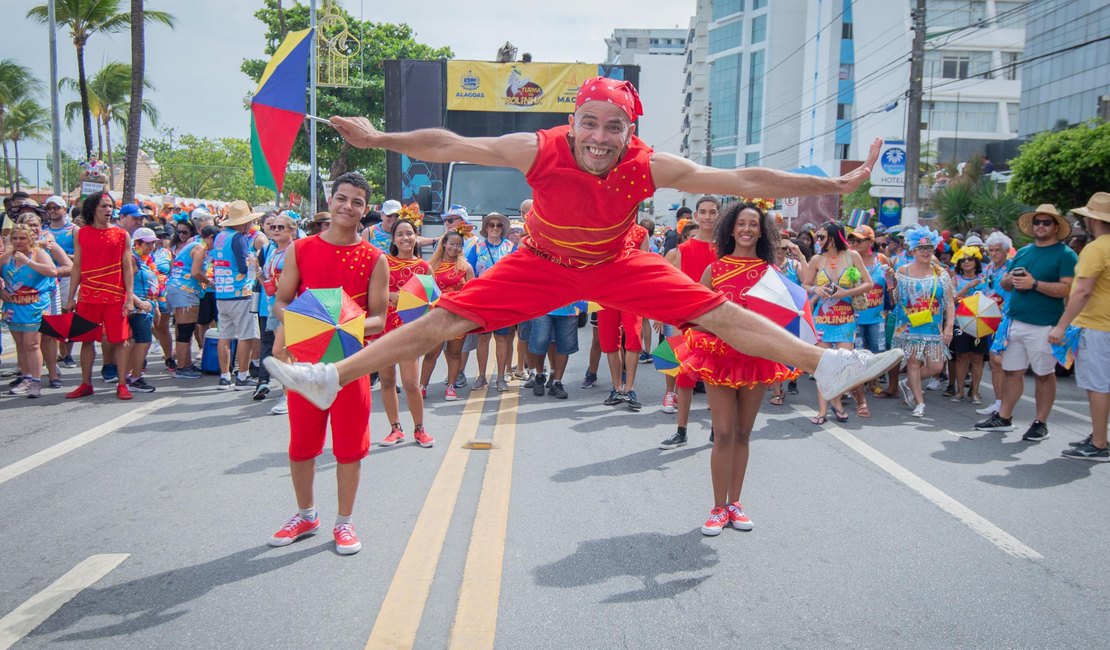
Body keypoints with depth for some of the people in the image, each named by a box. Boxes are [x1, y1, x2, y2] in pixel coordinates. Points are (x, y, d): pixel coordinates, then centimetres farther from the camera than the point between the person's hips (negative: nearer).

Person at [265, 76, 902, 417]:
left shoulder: (651, 166, -25)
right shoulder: (540, 151, -27)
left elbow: (742, 180, -23)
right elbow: (449, 145, -23)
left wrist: (829, 185, -23)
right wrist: (380, 139, -29)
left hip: (618, 266, 1)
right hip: (543, 262, -1)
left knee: (720, 312, -7)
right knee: (448, 318, -8)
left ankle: (826, 365, 6)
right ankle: (332, 377, 3)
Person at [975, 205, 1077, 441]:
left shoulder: (1065, 254, -5)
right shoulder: (1023, 252, 15)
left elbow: (1067, 289, -16)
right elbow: (1004, 283, 20)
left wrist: (1034, 283, -18)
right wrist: (1011, 279, -3)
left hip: (1043, 326, -6)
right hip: (1015, 322, 6)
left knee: (1044, 375, 4)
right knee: (1012, 371, 11)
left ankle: (1040, 423, 13)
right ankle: (1004, 418, 18)